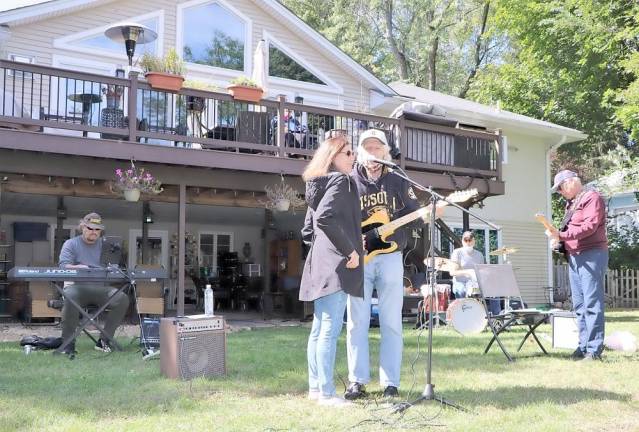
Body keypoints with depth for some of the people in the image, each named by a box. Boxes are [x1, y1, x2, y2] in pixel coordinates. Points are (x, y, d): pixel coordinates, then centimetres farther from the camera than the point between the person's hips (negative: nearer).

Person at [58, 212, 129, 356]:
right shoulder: (71, 244, 10)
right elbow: (63, 266, -4)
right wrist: (78, 267, -26)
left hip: (100, 287, 3)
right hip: (77, 286, -3)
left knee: (122, 299, -24)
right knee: (70, 297, -38)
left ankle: (104, 340, -15)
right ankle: (68, 343, -25)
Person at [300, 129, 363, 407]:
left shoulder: (318, 185, 20)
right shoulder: (340, 180, -8)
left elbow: (307, 231, 22)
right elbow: (325, 217, -25)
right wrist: (349, 250, -19)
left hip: (320, 264, 10)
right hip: (336, 265, -10)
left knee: (319, 328, 12)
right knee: (331, 329, -10)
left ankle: (315, 387, 17)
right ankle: (326, 393, -9)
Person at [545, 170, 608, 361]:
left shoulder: (592, 198, -6)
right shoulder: (571, 204, 21)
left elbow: (590, 227, -19)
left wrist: (562, 235, -25)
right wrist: (558, 239, 4)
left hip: (591, 256, -9)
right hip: (574, 257, 9)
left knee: (592, 303, -10)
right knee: (579, 305, 9)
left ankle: (594, 349, -9)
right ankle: (583, 346, 13)